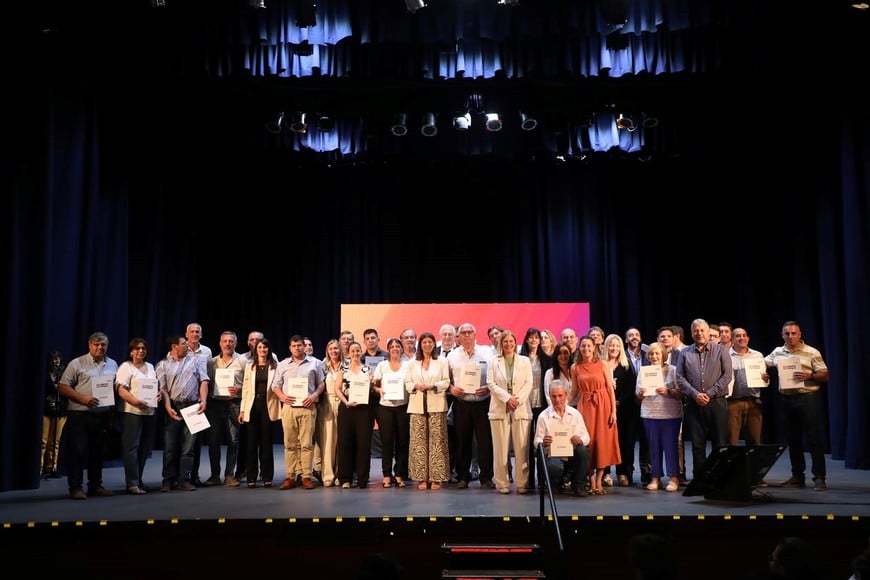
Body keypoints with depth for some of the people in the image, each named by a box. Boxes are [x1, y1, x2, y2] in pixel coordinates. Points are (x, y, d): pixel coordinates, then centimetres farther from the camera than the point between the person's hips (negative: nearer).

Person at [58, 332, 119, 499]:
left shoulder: (112, 365, 11)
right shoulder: (77, 363, -3)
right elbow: (63, 387, -6)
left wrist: (112, 414, 9)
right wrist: (83, 399, -17)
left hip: (102, 415, 5)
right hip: (79, 416, -4)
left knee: (97, 452, 11)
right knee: (77, 451, -4)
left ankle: (95, 485, 20)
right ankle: (75, 488, 4)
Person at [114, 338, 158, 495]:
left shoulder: (150, 367, 20)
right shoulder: (126, 367, -2)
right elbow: (121, 389, -12)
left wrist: (159, 394, 3)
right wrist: (135, 401, -26)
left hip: (149, 411, 7)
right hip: (131, 411, -7)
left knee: (145, 447, 8)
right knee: (131, 447, -8)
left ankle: (138, 480, 19)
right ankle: (132, 484, -8)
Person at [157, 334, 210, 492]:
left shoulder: (196, 361, 13)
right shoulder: (163, 365, 7)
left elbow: (203, 381, 5)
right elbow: (162, 388, 0)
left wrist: (203, 401, -9)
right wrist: (168, 407, -12)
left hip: (193, 407, 1)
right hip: (174, 408, -1)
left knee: (188, 446, 1)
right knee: (170, 446, 0)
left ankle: (184, 480, 5)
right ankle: (168, 480, 9)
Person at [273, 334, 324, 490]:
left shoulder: (314, 363, 8)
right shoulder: (283, 364, 12)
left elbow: (321, 384, 9)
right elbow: (275, 385, 13)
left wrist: (314, 395, -8)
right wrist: (282, 396, -6)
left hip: (308, 407, -2)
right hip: (288, 407, 2)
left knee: (307, 443, -3)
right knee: (290, 444, 4)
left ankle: (307, 476, 2)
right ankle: (290, 477, 8)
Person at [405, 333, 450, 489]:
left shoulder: (442, 361, 8)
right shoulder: (413, 363, 16)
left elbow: (446, 382, 2)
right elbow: (407, 383, 11)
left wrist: (432, 386, -13)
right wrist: (416, 386, -9)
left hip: (436, 405, -2)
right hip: (418, 405, 2)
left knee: (437, 440, -5)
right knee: (419, 441, -1)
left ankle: (436, 477, 0)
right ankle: (422, 478, 4)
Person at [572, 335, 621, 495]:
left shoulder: (602, 364, 2)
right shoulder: (575, 368, 6)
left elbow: (610, 389, -1)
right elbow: (575, 392, 10)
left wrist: (613, 411, -7)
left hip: (603, 406, -1)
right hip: (585, 407, 1)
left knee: (603, 441, 0)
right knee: (587, 442, -1)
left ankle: (598, 481, 9)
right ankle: (591, 481, 8)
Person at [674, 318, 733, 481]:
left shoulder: (720, 351, 6)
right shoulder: (685, 353, 10)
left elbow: (727, 375, -2)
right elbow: (680, 378, 4)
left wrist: (709, 394, -10)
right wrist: (695, 394, -10)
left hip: (717, 402, -1)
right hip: (693, 404, 1)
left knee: (720, 443, 0)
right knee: (697, 444, 5)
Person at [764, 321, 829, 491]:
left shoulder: (812, 353, -1)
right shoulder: (777, 353, 10)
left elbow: (825, 375, -2)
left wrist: (809, 376, -20)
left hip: (807, 398, -4)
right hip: (787, 399, 4)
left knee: (813, 438, -6)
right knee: (793, 439, 10)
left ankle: (819, 477, -2)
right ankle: (797, 476, 18)